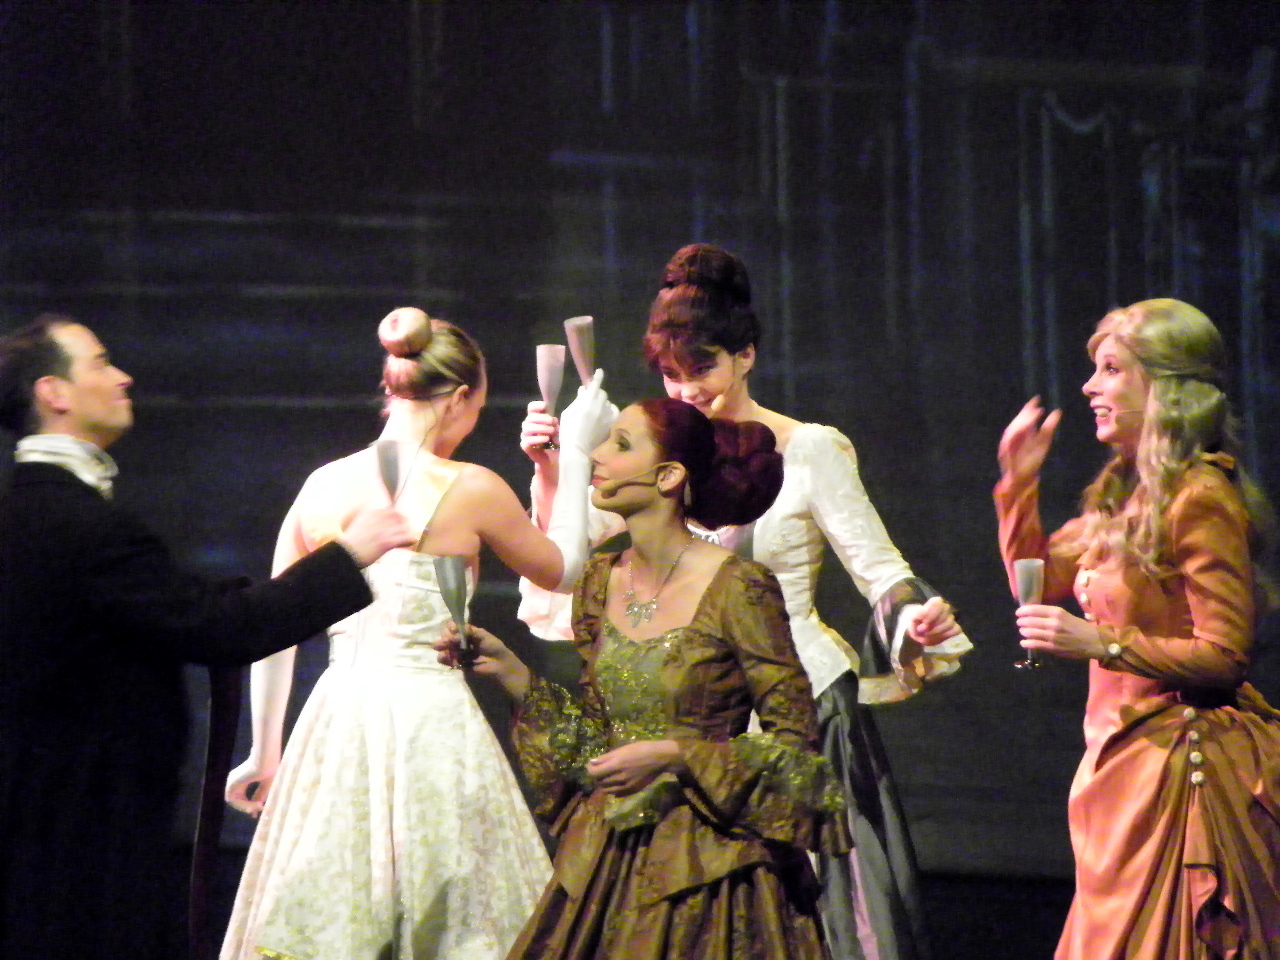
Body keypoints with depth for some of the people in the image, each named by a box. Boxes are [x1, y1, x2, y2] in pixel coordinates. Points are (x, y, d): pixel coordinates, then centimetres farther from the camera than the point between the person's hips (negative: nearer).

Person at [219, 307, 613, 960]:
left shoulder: (323, 485, 5)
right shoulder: (470, 490, -7)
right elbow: (563, 569, 9)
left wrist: (265, 753, 19)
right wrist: (574, 455, 19)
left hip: (336, 720, 4)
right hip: (431, 719, -4)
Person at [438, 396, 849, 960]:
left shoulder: (737, 589, -13)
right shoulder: (600, 583, 6)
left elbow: (795, 741, -11)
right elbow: (594, 733, 12)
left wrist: (672, 755, -18)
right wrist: (508, 670, 3)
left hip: (706, 862, -6)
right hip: (608, 858, 6)